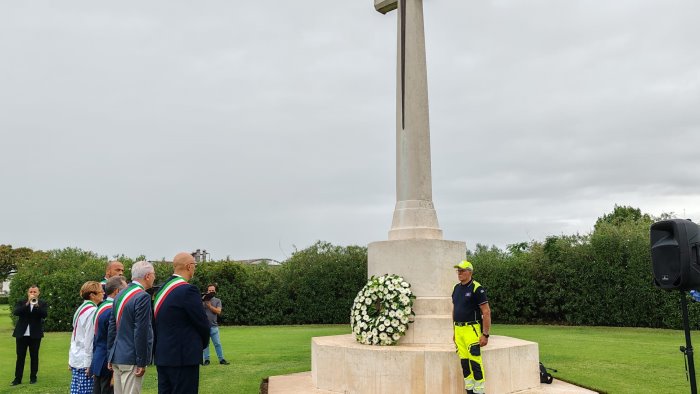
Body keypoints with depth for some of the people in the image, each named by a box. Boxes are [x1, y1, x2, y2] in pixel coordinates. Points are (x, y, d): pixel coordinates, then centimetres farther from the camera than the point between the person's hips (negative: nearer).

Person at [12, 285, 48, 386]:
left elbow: (45, 315, -13)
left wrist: (37, 305, -26)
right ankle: (18, 378, 10)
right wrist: (27, 304, -24)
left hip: (35, 334, -1)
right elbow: (16, 312, -13)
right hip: (22, 334, 1)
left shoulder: (42, 303, 2)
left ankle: (33, 377, 14)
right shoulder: (21, 302, 5)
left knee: (34, 356, 5)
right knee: (20, 356, 4)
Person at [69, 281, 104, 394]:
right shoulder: (92, 311, -15)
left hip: (76, 359, 9)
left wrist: (71, 359, 20)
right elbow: (89, 339, -16)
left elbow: (75, 335, 16)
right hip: (84, 361, -9)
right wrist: (89, 364, -13)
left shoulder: (81, 309, 12)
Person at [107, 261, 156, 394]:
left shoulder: (120, 295, 11)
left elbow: (112, 327, 15)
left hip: (117, 357, 8)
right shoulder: (143, 297, -15)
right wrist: (141, 363, -14)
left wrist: (110, 357, 20)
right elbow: (141, 332, -18)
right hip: (131, 359, -8)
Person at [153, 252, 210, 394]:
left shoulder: (162, 288, 9)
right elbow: (202, 323, -13)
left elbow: (156, 322, 13)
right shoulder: (188, 290, -16)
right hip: (183, 356, -8)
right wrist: (203, 343, 7)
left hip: (162, 356, 9)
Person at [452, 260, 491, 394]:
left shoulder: (477, 288, -10)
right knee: (464, 361, 9)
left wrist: (485, 334, -15)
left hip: (471, 329, -7)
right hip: (458, 330, 7)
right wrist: (455, 331, 18)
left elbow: (486, 312, -12)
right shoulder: (456, 288, 11)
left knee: (475, 362, -8)